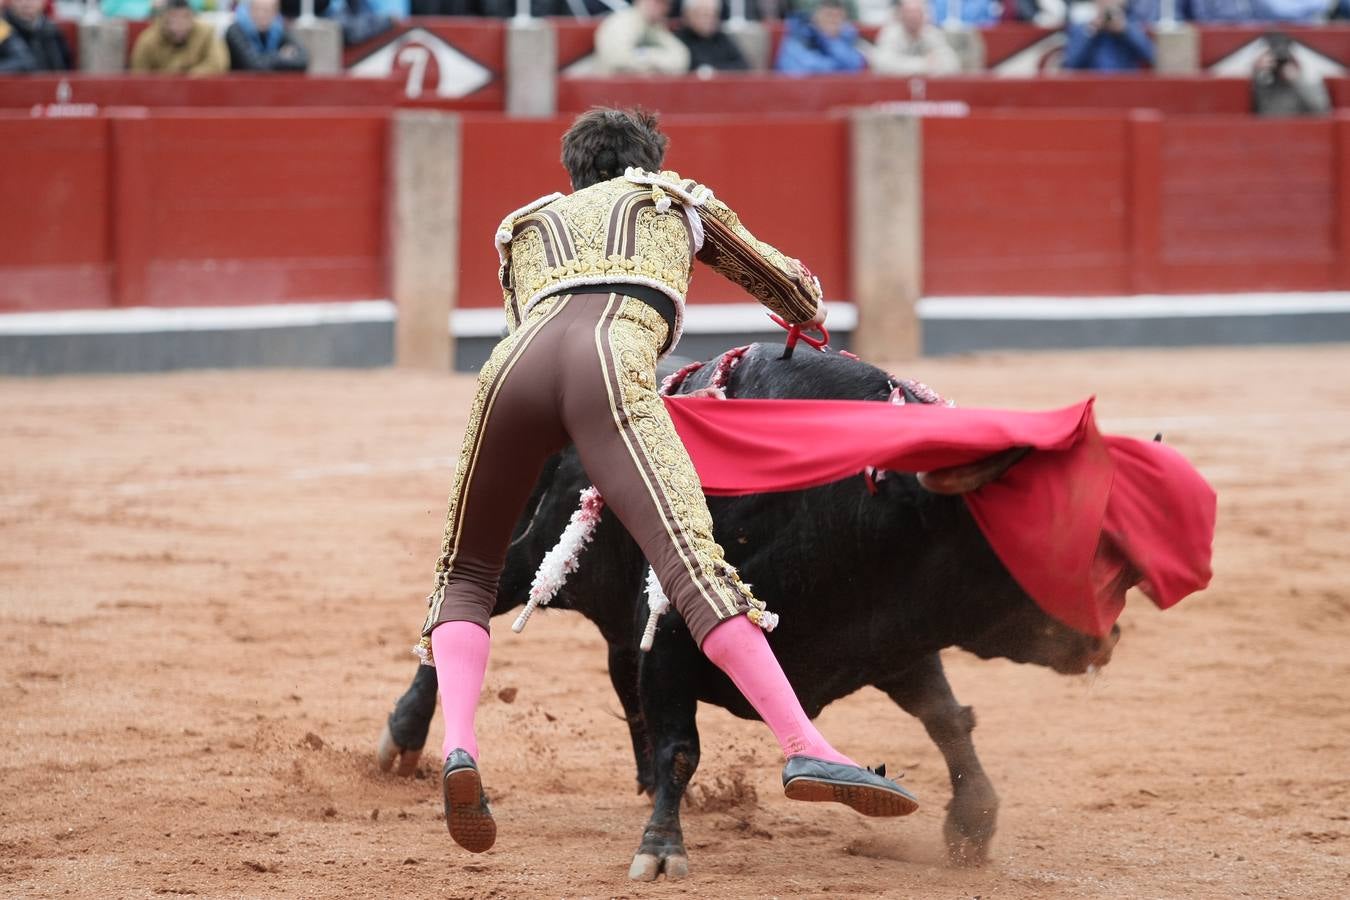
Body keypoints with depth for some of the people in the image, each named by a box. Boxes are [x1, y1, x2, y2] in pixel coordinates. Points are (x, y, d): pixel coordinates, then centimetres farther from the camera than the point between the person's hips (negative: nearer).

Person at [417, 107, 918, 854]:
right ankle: (806, 753, -32)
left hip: (512, 366, 3)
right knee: (692, 563, -17)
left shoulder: (524, 228, 41)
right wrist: (811, 324, 72)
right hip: (612, 365, -2)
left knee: (465, 576, 17)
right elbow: (791, 287, 49)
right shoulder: (677, 201, 38)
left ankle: (458, 749, -10)